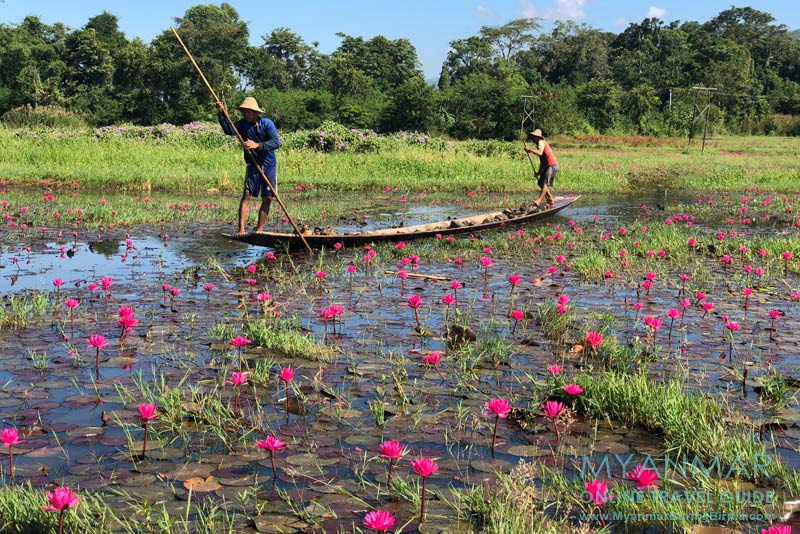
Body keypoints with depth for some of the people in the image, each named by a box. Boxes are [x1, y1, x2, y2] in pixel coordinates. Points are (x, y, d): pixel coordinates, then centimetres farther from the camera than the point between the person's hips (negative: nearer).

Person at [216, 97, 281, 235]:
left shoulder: (267, 124, -8)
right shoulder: (243, 124, 1)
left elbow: (276, 142, -18)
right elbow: (229, 130, -13)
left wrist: (258, 145, -28)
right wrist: (222, 114, -23)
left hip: (269, 165, -1)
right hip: (253, 165, 1)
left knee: (267, 198, 1)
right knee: (246, 195, -9)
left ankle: (259, 230, 9)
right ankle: (241, 229, -12)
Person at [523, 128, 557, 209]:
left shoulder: (541, 142, -8)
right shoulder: (539, 144, 22)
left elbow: (540, 153, -30)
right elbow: (542, 161, 24)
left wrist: (530, 149, -25)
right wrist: (538, 172, 21)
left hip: (552, 165, -10)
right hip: (547, 166, 10)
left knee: (545, 183, -17)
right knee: (541, 183, 12)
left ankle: (539, 201, -25)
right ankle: (550, 199, 20)